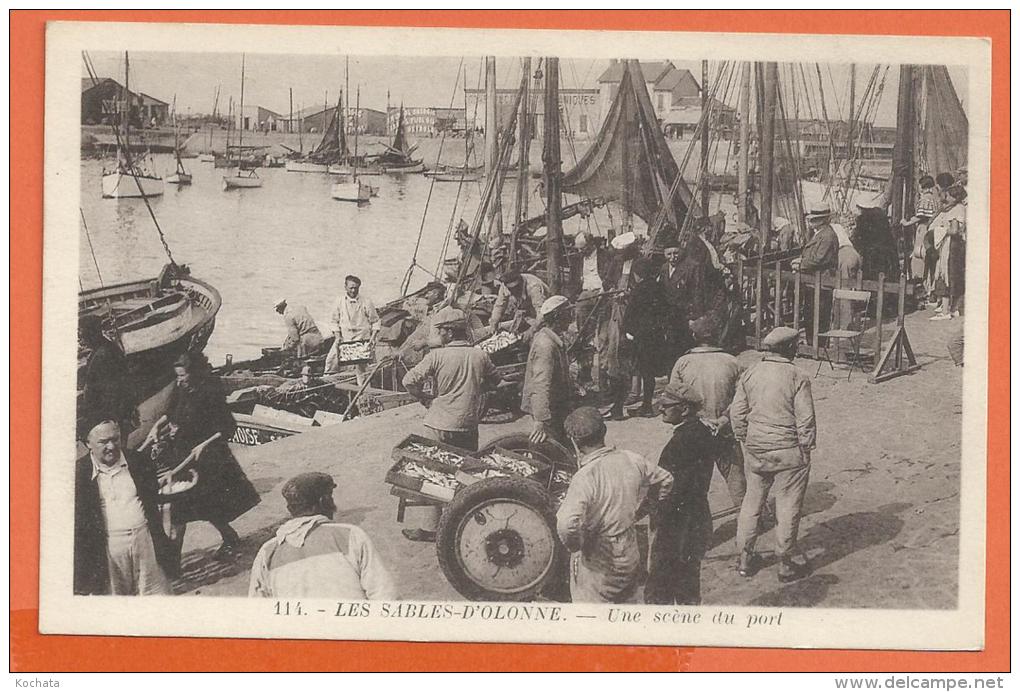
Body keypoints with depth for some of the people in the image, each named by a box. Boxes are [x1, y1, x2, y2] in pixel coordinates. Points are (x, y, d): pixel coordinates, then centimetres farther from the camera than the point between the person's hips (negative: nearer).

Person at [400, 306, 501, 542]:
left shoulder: (437, 356, -13)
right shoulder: (480, 356, 0)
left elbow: (409, 381, -16)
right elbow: (494, 379, 18)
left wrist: (424, 397, 0)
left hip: (439, 425, -4)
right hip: (469, 426, 4)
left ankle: (429, 527, 6)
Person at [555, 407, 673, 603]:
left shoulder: (584, 478, -28)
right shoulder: (631, 460, -7)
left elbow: (567, 525, -40)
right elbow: (665, 480, 10)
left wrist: (573, 545, -19)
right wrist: (638, 512, 18)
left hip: (596, 566, -7)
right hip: (630, 555, 7)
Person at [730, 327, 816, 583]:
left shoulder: (749, 374, 1)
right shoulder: (797, 378, -13)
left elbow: (737, 413, 4)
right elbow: (805, 420, -12)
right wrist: (806, 449, -1)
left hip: (755, 450, 5)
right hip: (788, 453, -5)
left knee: (752, 502, 16)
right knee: (788, 506, 6)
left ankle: (745, 557, 24)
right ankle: (787, 563, 15)